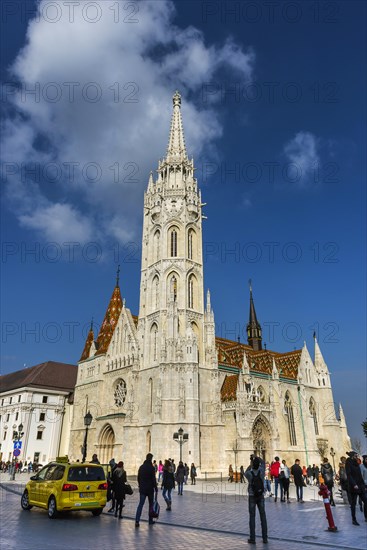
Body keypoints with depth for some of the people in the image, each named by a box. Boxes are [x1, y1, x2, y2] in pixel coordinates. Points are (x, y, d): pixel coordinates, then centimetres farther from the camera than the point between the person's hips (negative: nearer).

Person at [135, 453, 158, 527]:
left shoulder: (141, 467, 6)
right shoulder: (151, 467, -13)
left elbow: (138, 478, 13)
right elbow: (153, 479, -14)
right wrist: (155, 487, -5)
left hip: (142, 488, 4)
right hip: (150, 488, -4)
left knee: (140, 504, 2)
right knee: (151, 504, 11)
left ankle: (137, 521, -10)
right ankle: (150, 520, 18)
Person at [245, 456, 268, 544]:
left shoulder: (249, 473, -15)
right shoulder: (261, 471, -10)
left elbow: (245, 473, 12)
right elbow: (262, 463, 12)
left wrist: (250, 465, 21)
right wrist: (257, 458, 25)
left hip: (252, 497, -2)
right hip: (261, 497, 2)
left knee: (252, 517, 3)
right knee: (263, 517, 8)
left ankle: (252, 539, 6)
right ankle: (265, 538, 13)